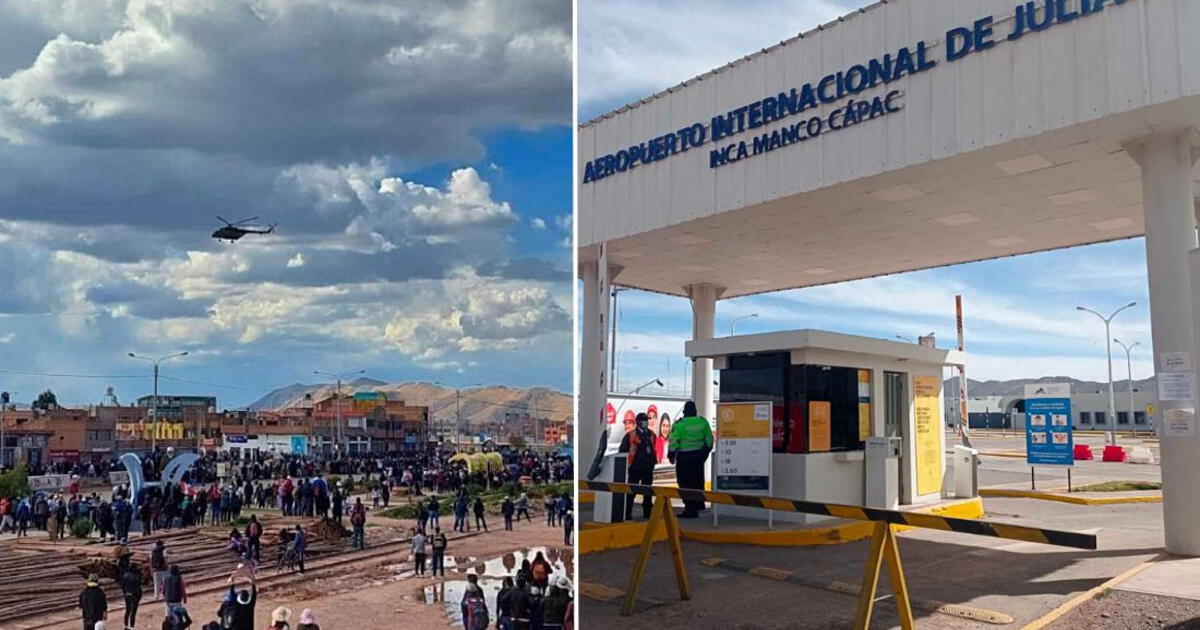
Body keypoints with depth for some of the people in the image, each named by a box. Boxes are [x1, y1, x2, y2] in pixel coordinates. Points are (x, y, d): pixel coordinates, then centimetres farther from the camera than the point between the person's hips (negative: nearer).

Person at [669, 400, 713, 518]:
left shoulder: (680, 424, -13)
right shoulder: (703, 422, 2)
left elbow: (674, 441, -12)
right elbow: (709, 439, 11)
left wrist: (671, 455, -1)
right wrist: (706, 452, 24)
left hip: (684, 457, -5)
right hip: (699, 455, 5)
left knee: (685, 483, 1)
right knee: (698, 481, 20)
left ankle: (690, 509, 1)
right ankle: (699, 503, 31)